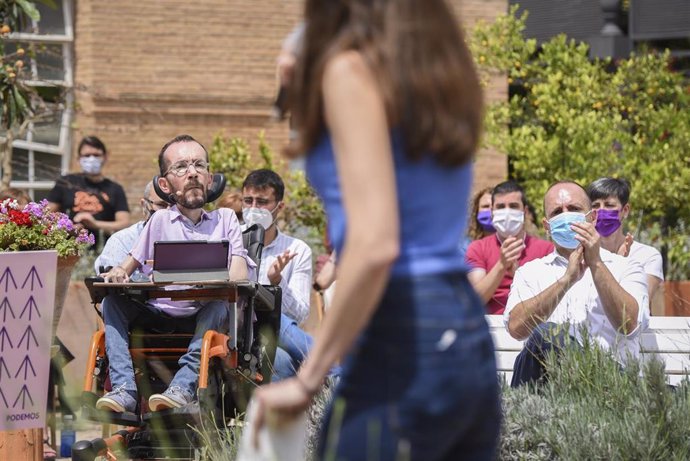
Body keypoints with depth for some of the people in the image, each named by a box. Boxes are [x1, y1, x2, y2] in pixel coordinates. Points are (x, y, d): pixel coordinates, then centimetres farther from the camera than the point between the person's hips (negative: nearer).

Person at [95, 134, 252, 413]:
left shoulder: (225, 219, 10)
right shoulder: (161, 221, 12)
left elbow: (239, 276, -3)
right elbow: (129, 265, 9)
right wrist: (117, 274, -17)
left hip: (202, 317, -2)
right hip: (157, 316, 2)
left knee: (220, 305, -32)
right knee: (112, 301, -20)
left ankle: (183, 387, -43)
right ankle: (124, 390, -34)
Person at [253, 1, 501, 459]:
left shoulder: (354, 69, -10)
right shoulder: (443, 64, 14)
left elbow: (375, 244, -20)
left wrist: (307, 379, -14)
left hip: (402, 342, -8)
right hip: (471, 340, 8)